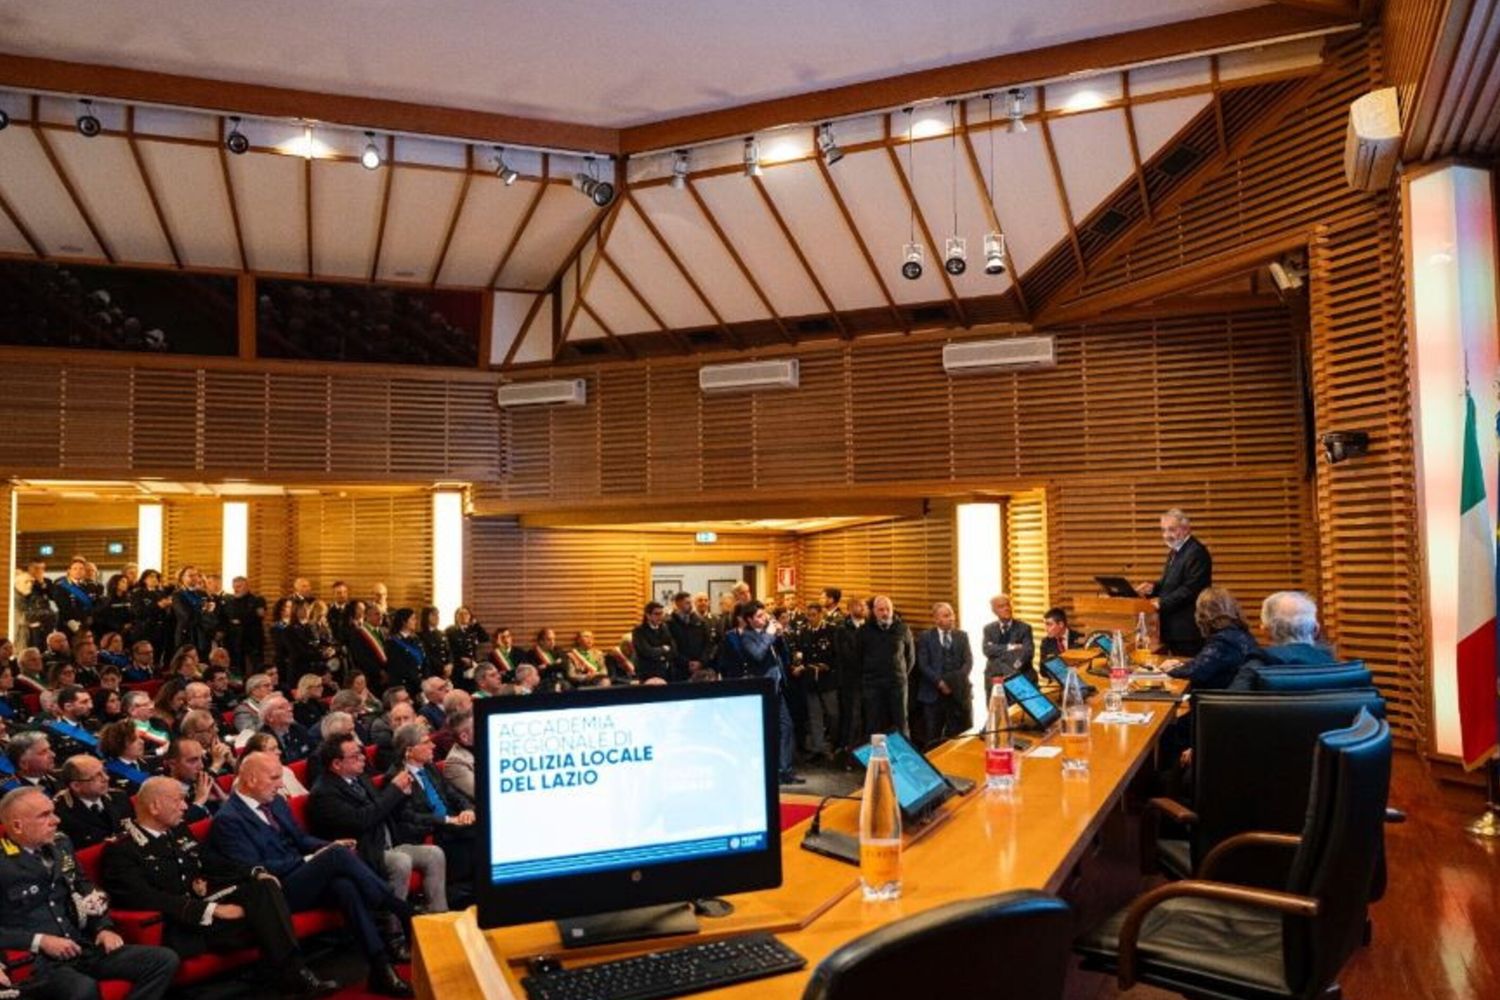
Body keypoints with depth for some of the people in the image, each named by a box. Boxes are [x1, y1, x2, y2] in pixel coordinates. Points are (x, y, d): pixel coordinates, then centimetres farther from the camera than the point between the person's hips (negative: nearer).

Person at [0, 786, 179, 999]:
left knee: (165, 960, -9)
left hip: (81, 947, 7)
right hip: (35, 959, -7)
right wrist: (40, 941, -18)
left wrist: (104, 927, 5)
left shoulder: (60, 844, 12)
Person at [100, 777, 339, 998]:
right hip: (178, 927, -7)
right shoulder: (120, 850, -8)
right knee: (258, 918, -27)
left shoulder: (179, 830, 15)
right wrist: (212, 910, -24)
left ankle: (294, 972, -24)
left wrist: (256, 874, 1)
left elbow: (213, 863, 20)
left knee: (264, 885, -19)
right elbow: (147, 899, -18)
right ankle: (293, 978, -18)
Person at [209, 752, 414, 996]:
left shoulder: (275, 802, 15)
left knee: (344, 885, -29)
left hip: (300, 877, 6)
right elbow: (255, 870, -15)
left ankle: (381, 967, -32)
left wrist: (330, 846, -1)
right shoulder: (228, 819, -9)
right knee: (337, 856, -29)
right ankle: (403, 913, -22)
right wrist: (309, 861, -17)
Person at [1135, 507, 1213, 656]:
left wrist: (1161, 603, -21)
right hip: (1173, 628, 9)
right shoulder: (1175, 551, 17)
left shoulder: (1196, 552, -14)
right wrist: (1153, 588, 3)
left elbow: (1190, 589, -21)